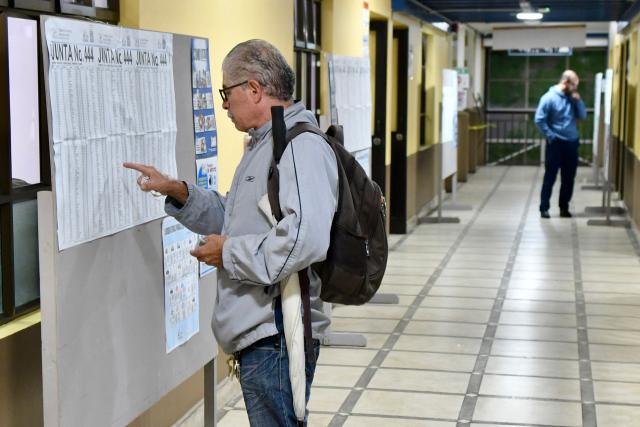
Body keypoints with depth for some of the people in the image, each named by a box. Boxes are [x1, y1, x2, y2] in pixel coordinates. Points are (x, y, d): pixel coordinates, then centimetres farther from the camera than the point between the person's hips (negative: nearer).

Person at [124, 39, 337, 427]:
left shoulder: (301, 147, -17)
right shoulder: (265, 145, 19)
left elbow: (304, 240, -30)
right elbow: (233, 217, 28)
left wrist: (229, 252, -17)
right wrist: (176, 191, 15)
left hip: (277, 336, -11)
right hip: (259, 331, 11)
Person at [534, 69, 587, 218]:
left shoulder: (572, 98, 8)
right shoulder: (549, 97, -11)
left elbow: (583, 116, 8)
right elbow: (539, 120, -13)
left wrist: (578, 101, -5)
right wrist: (550, 136, -13)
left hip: (572, 143, 6)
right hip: (556, 143, -6)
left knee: (569, 178, 9)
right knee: (550, 177, -1)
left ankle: (564, 207, 19)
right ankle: (544, 208, 4)